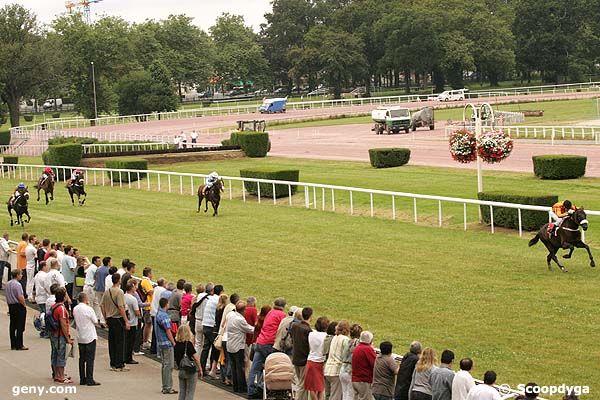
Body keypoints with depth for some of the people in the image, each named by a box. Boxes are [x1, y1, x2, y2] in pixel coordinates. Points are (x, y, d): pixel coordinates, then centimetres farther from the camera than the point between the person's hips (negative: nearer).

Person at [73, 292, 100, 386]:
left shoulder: (75, 309, 2)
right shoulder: (88, 309, -16)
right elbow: (96, 322, -7)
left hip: (80, 338, 6)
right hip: (90, 337, -6)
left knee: (82, 359, 11)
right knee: (90, 359, -3)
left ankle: (82, 379, 14)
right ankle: (90, 380, -4)